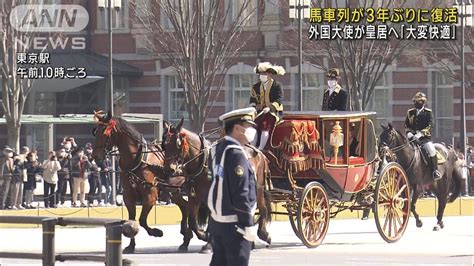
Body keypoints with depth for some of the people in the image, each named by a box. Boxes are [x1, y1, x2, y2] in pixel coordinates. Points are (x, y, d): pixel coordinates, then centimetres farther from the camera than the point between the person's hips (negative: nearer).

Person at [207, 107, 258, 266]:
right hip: (234, 223, -9)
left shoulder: (218, 149, 11)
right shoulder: (236, 153, -18)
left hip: (217, 221, 9)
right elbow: (241, 193, -21)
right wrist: (249, 225, -17)